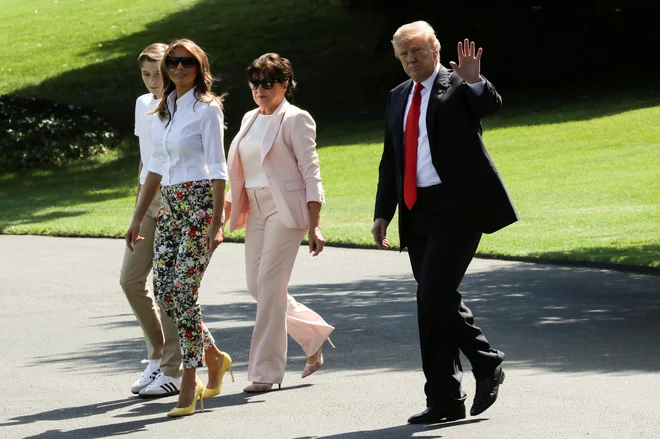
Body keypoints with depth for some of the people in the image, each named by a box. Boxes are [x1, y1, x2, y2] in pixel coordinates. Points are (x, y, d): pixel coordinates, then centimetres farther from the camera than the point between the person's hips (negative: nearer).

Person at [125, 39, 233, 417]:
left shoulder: (207, 109, -6)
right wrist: (138, 217, 19)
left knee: (184, 290, -10)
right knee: (164, 291, 2)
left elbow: (217, 168, -11)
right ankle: (214, 356, 20)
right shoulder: (163, 111, 15)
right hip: (170, 207, 7)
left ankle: (190, 382, -3)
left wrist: (217, 222, -17)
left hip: (200, 202, -7)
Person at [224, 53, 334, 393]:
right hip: (256, 210, 8)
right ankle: (315, 334, 27)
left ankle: (266, 371, -6)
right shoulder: (250, 120, 15)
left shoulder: (295, 120, -6)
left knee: (269, 286, -11)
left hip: (285, 209, -8)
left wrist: (314, 226, -15)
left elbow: (311, 173, -9)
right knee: (256, 286, 7)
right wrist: (224, 212, 12)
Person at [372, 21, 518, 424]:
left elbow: (492, 105, -23)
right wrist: (383, 214, 14)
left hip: (458, 208, -7)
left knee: (434, 296, -16)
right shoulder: (399, 97, 16)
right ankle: (445, 399, 10)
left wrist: (474, 80, -42)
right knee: (435, 300, 7)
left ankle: (487, 364, 3)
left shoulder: (460, 87, -2)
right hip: (418, 210, 7)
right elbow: (390, 161, 20)